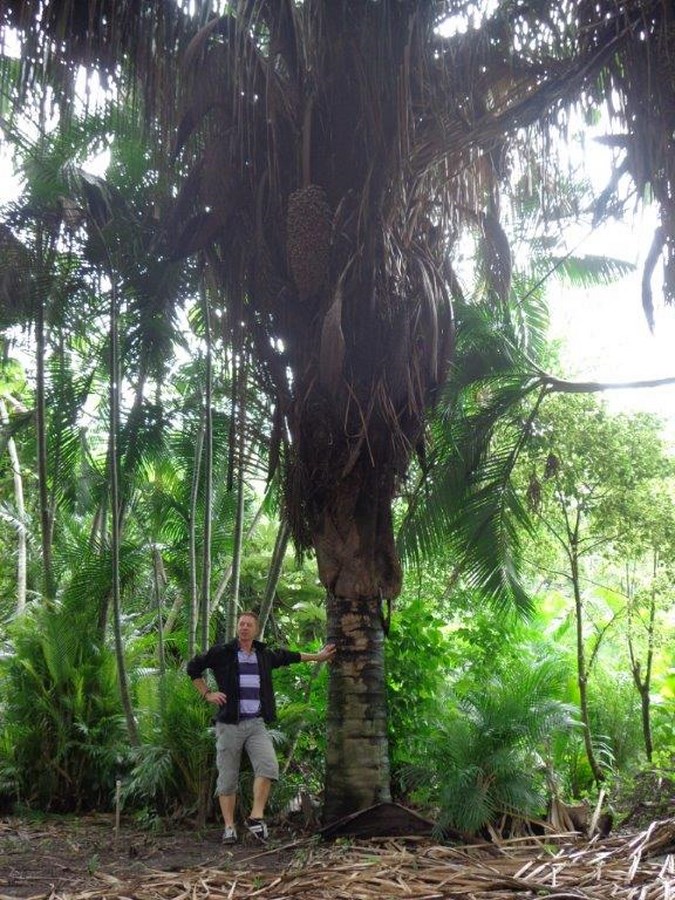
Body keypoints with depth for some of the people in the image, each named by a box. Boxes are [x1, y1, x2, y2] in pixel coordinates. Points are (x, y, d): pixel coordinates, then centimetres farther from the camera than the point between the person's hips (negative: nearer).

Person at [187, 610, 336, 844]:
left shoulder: (264, 654, 12)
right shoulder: (221, 652, 1)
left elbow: (286, 657, 32)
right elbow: (193, 667, 12)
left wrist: (316, 657, 39)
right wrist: (207, 694, 4)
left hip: (256, 724, 2)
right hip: (229, 724, -2)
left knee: (268, 765, -20)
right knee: (227, 778, 0)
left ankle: (256, 817, -14)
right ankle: (229, 827, 8)